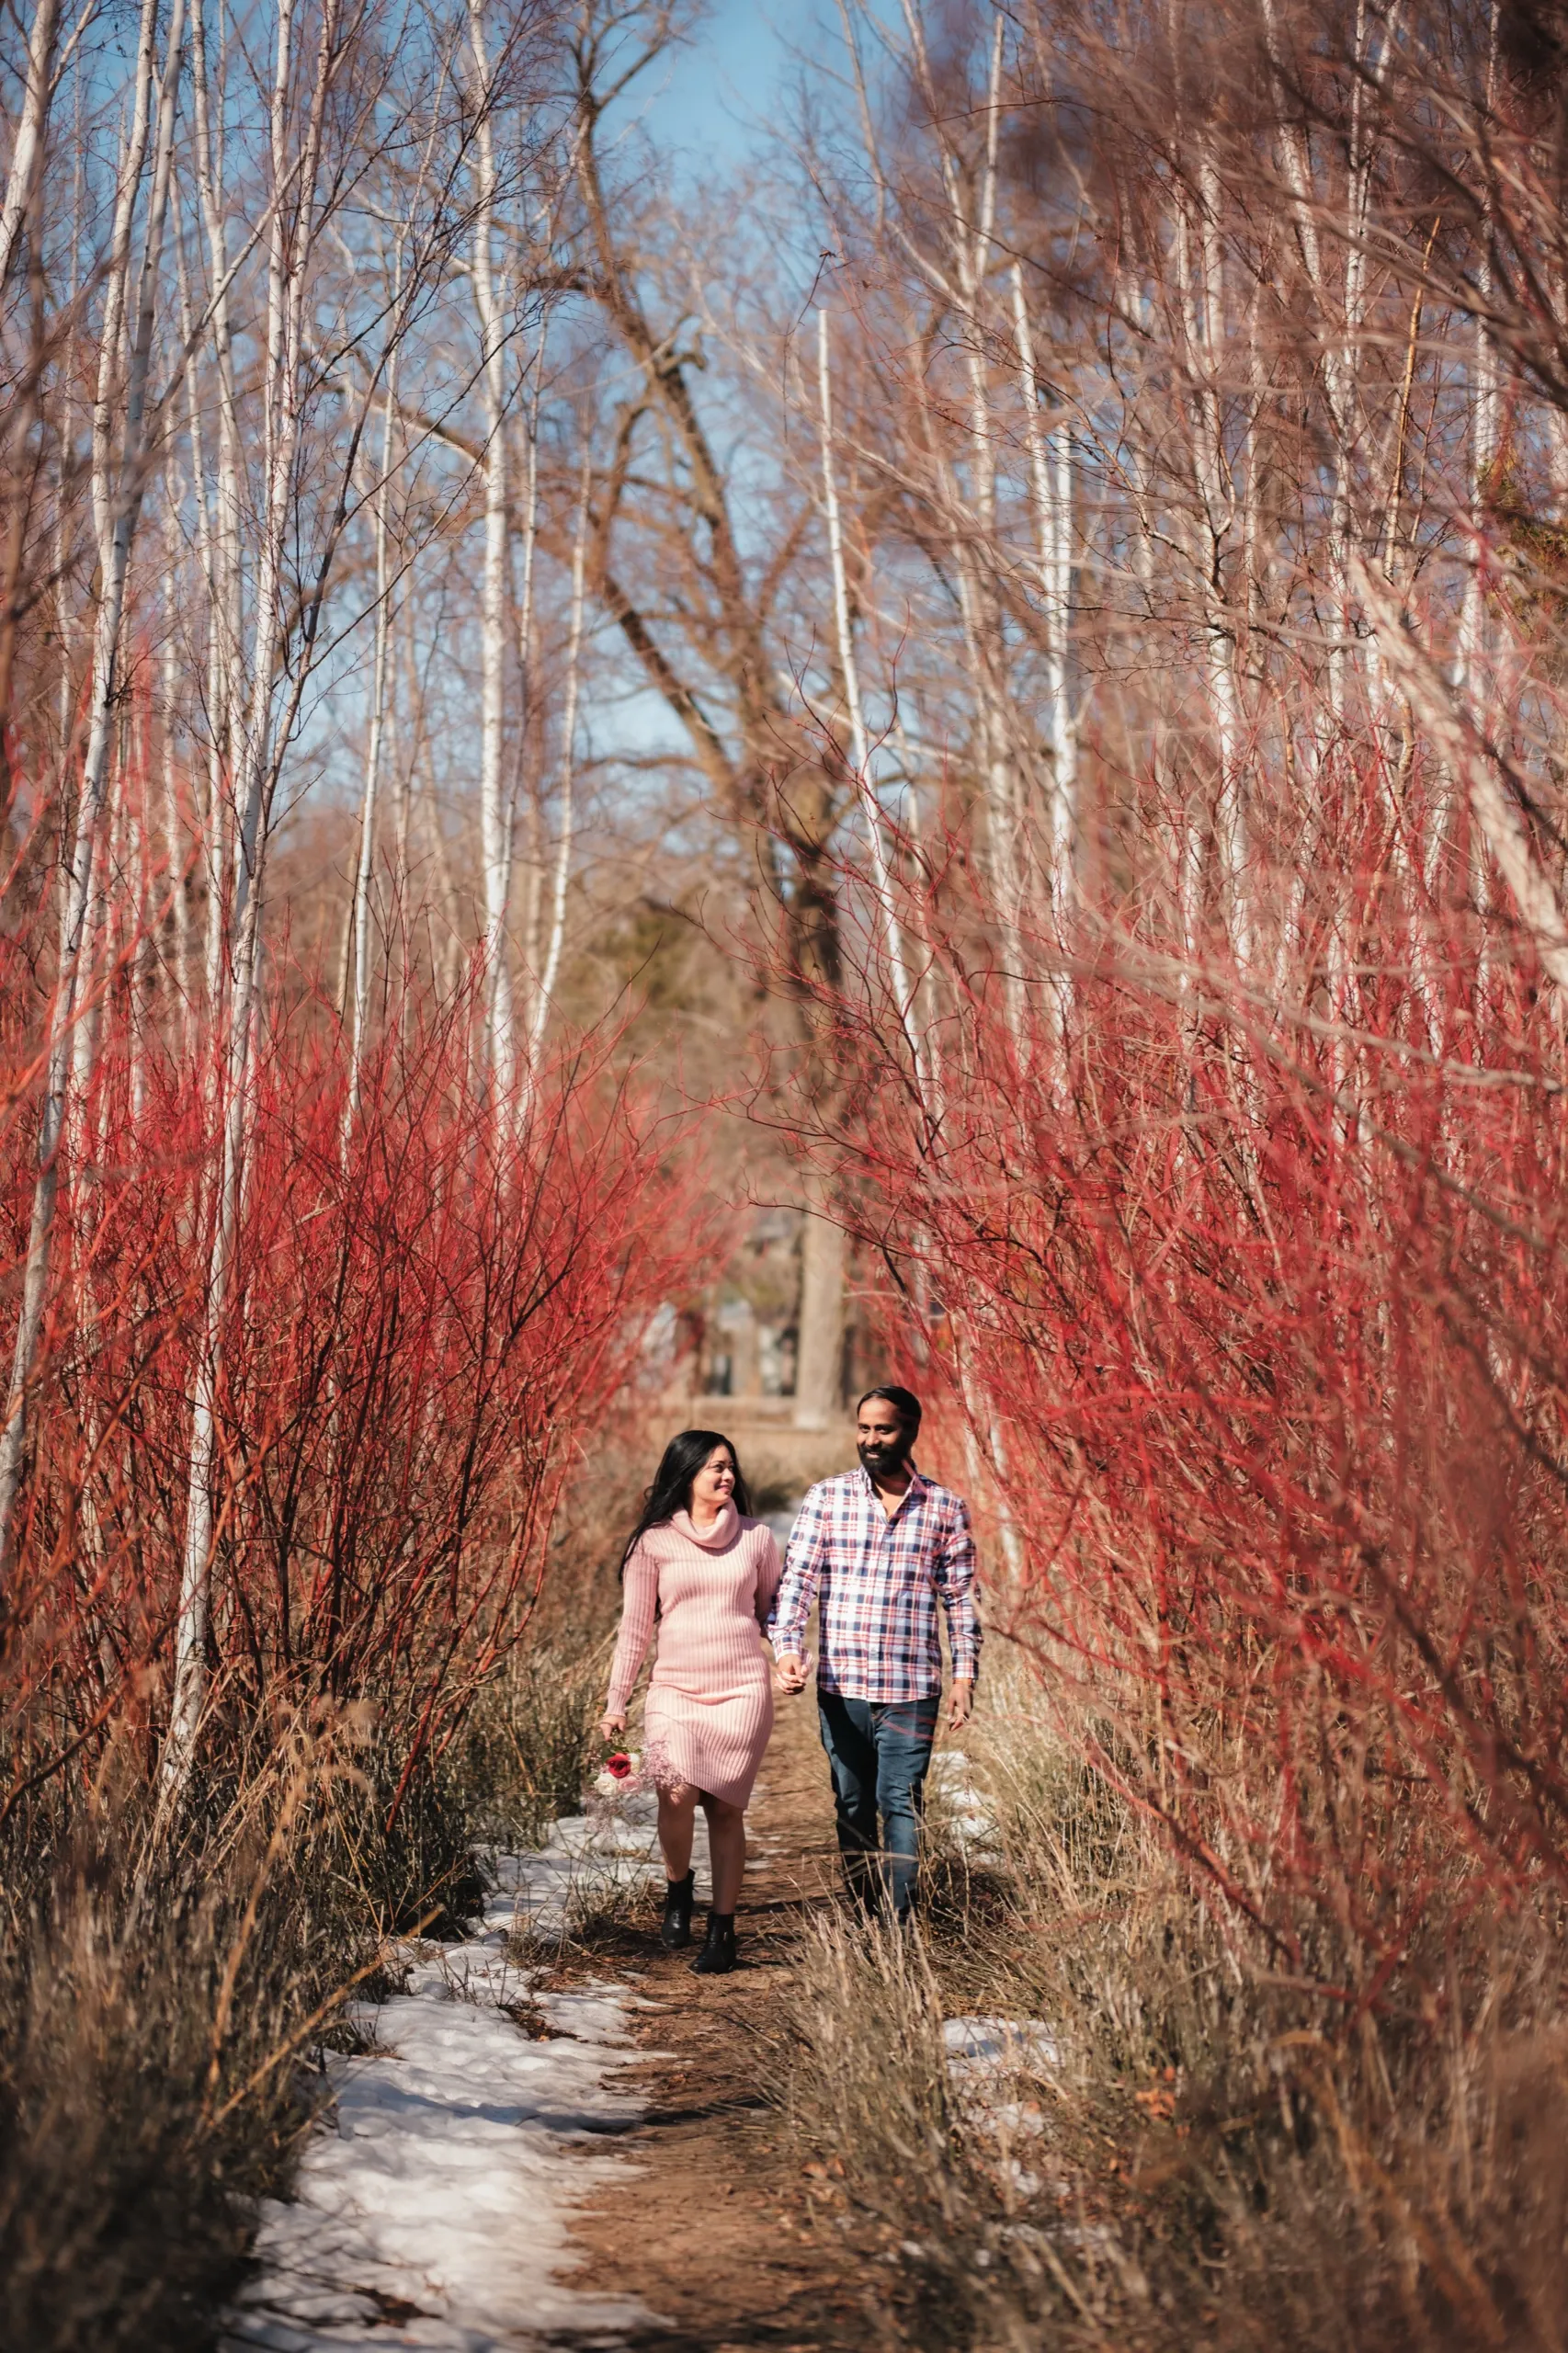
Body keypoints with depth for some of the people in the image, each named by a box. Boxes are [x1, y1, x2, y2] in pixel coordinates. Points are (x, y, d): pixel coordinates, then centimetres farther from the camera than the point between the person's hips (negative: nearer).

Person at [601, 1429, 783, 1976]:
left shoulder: (756, 1537, 7)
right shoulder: (653, 1542, 3)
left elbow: (771, 1609, 18)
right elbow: (635, 1626, 6)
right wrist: (616, 1701, 5)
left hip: (743, 1689, 1)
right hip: (676, 1688, -1)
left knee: (725, 1808, 0)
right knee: (678, 1795, -19)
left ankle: (722, 1930, 10)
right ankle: (678, 1888, 9)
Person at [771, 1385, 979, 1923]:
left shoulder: (944, 1508, 4)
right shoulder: (826, 1498, 4)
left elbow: (961, 1599, 7)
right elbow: (797, 1577, -2)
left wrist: (964, 1677, 1)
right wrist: (787, 1648, -17)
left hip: (911, 1688, -1)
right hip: (840, 1683, 1)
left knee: (900, 1803, -6)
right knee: (852, 1805, 9)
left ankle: (896, 1919, -6)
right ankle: (861, 1916, 19)